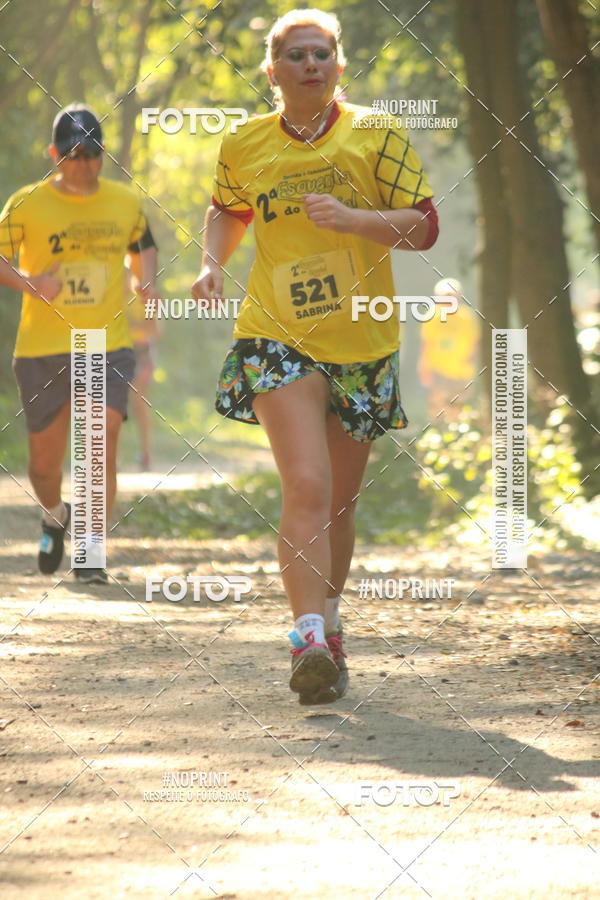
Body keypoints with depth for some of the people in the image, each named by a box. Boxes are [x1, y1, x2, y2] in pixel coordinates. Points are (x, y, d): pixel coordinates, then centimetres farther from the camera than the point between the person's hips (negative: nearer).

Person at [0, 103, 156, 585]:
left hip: (109, 347, 1)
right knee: (45, 461, 8)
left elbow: (143, 246, 23)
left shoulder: (126, 201, 5)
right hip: (42, 350, -1)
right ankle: (55, 516, 42)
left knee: (102, 449, -15)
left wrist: (149, 285, 4)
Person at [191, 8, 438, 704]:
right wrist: (212, 264, 6)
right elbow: (227, 211, 25)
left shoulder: (374, 137, -1)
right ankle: (311, 640, -25)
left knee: (338, 502, 10)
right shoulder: (243, 146, 5)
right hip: (277, 340, -1)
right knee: (306, 487, -20)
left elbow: (423, 227, -4)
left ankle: (327, 621, 31)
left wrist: (350, 216, -19)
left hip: (362, 347, 1)